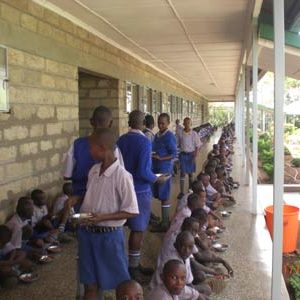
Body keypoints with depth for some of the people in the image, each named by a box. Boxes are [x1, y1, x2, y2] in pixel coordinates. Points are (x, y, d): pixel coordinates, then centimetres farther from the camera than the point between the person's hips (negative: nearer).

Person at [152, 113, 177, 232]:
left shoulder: (170, 137, -12)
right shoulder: (157, 135, 12)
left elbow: (174, 154, -14)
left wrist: (160, 158, -24)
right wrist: (151, 155, -2)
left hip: (165, 169, -8)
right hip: (156, 168, 8)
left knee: (164, 197, -2)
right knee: (160, 195, 13)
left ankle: (165, 224, 5)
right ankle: (165, 220, 25)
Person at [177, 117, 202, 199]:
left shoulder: (194, 134, -6)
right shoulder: (180, 133, -4)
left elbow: (197, 146, -3)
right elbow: (178, 145, 5)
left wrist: (194, 157, -9)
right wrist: (179, 153, 2)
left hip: (191, 154, 0)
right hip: (183, 154, 0)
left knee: (190, 173, 11)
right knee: (182, 173, -2)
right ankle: (182, 192, 1)